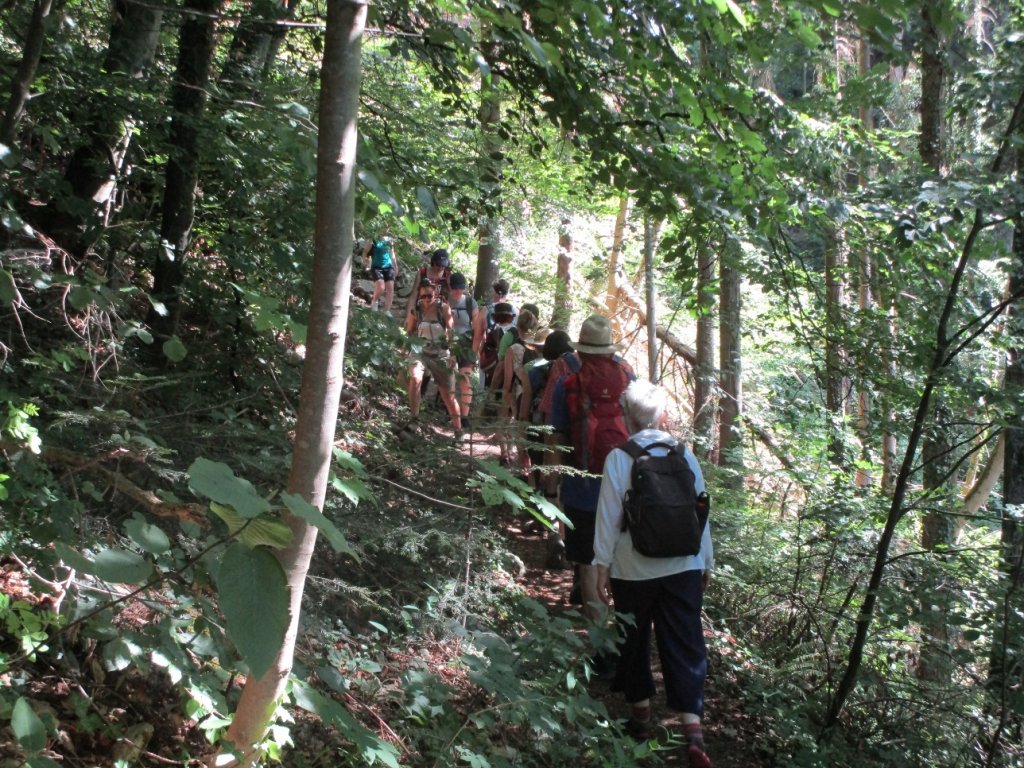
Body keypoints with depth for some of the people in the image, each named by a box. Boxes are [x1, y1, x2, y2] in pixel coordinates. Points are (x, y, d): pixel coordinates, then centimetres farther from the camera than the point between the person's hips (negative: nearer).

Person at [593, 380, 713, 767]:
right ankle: (693, 731, -7)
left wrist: (602, 566, 2)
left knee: (635, 640, 17)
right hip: (684, 566, 1)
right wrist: (707, 561, 15)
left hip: (633, 569, -1)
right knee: (685, 645, 2)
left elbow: (608, 517, -8)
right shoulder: (684, 453, -2)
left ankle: (641, 714, 31)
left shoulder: (618, 459, -9)